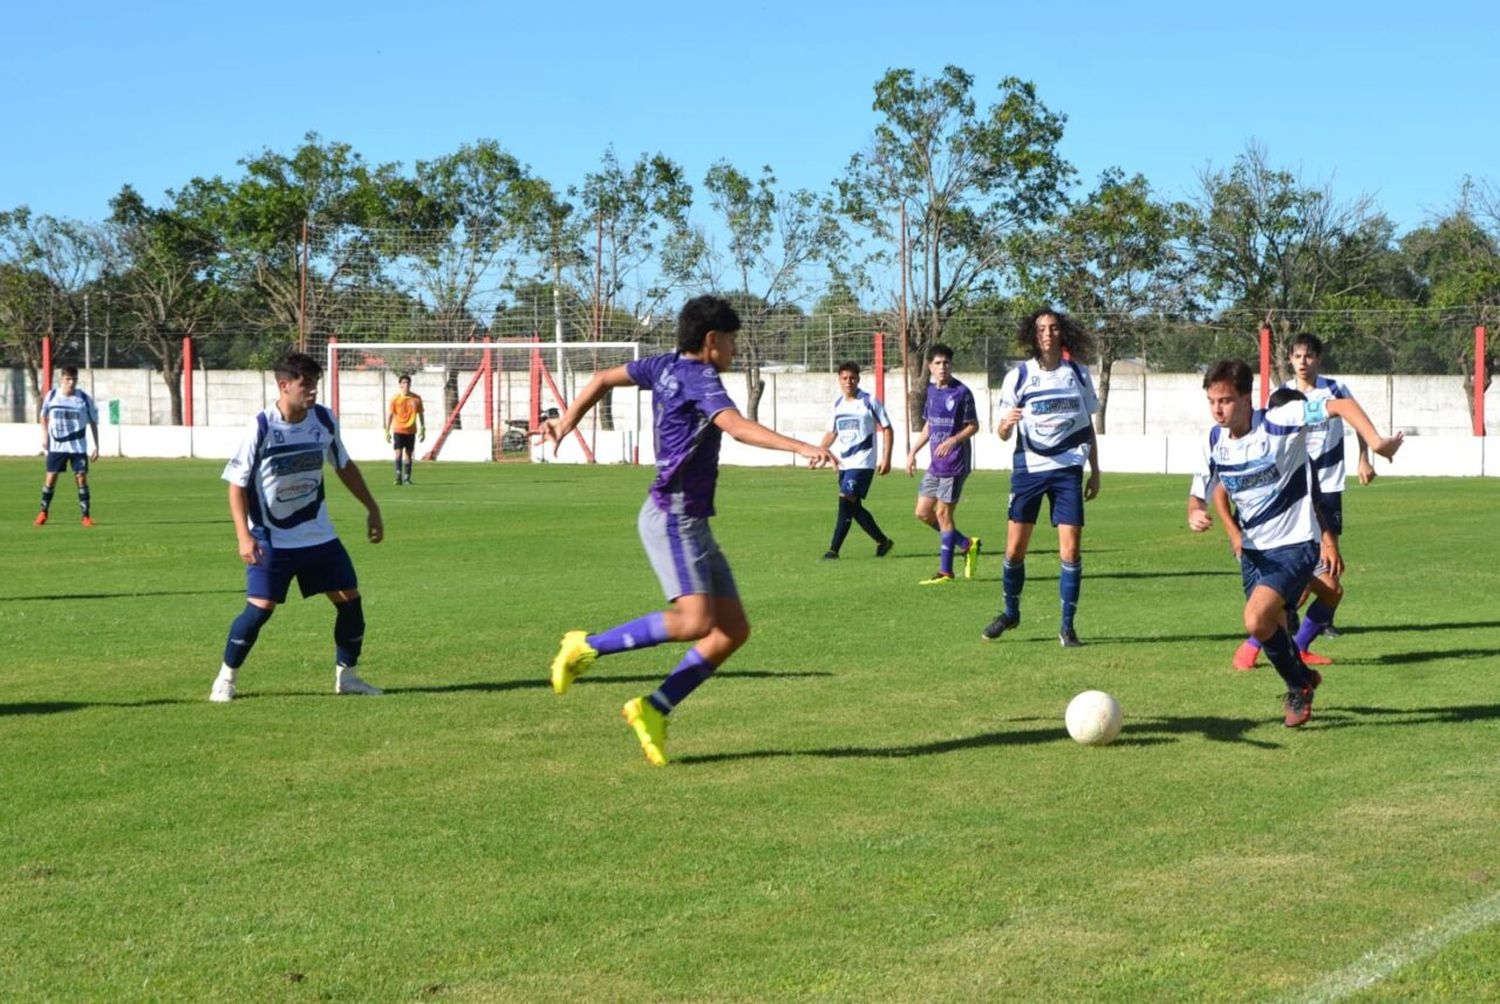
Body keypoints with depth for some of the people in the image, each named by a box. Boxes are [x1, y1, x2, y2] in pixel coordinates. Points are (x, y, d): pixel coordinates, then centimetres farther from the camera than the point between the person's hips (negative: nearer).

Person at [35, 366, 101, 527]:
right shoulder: (51, 396, -2)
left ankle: (86, 516, 1)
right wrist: (45, 436, 8)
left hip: (78, 446, -1)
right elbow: (44, 416, 16)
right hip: (56, 446, 1)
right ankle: (43, 513, 16)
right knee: (51, 477, 2)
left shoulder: (84, 398, -6)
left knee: (81, 478, -6)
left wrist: (96, 446, 0)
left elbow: (93, 422, 2)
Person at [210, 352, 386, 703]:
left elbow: (345, 466, 13)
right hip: (271, 539, -5)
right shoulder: (261, 427, -18)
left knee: (350, 599, 1)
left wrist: (372, 509, 14)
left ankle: (346, 676, 18)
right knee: (259, 608, -13)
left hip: (319, 534, 5)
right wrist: (244, 536, -23)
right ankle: (227, 678, 7)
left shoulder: (324, 419, -4)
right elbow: (237, 484, -13)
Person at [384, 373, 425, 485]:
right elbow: (389, 415, 1)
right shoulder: (395, 399, -3)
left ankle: (406, 478, 12)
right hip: (398, 430, -2)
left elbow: (420, 414, 11)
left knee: (408, 455, 6)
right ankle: (398, 477, -12)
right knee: (398, 453, -12)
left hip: (411, 431, 2)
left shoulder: (417, 398, 2)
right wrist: (387, 431, -2)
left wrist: (422, 429, 6)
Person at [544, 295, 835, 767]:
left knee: (734, 629, 3)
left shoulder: (666, 367, 14)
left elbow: (605, 378, 26)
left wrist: (567, 422, 38)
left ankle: (653, 709, 5)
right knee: (695, 620, -23)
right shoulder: (699, 377, -13)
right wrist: (802, 447, -37)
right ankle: (586, 647, -9)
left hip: (694, 524, 10)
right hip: (671, 518, -10)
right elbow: (737, 426, -30)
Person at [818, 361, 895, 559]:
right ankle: (883, 541, 25)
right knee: (854, 507, 9)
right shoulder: (838, 404, 11)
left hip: (863, 463, -7)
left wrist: (886, 458, -10)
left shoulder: (869, 402, -6)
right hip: (844, 463, 7)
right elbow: (832, 432, 21)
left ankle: (834, 549, -13)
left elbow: (887, 429, -3)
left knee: (846, 501, -15)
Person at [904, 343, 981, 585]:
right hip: (935, 464, 8)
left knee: (943, 513, -6)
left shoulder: (961, 392, -11)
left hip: (955, 463, -8)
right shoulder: (931, 391, 10)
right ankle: (967, 544, 22)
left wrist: (953, 441, -26)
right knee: (923, 512, 8)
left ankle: (945, 572, 2)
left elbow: (973, 426, -11)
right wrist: (913, 452, 19)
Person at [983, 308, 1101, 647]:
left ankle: (1067, 625, 4)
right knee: (1015, 548, 1)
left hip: (1067, 469, 1)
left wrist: (1095, 472, 11)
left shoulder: (1078, 374, 5)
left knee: (1071, 549, -7)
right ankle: (1010, 613, 23)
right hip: (1028, 468, 0)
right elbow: (1003, 434, -1)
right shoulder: (1018, 377, -1)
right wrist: (1006, 424, -25)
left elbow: (1088, 428, 14)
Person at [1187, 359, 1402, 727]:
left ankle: (1299, 685, 3)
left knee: (1257, 619, -23)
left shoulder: (1279, 424, -19)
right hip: (1252, 549, 7)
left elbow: (1342, 405, -19)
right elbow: (1198, 495, 5)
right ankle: (1303, 680, 46)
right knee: (1271, 629, 15)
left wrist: (1375, 441, -33)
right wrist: (1195, 515, -19)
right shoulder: (1214, 440, -3)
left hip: (1294, 544, -6)